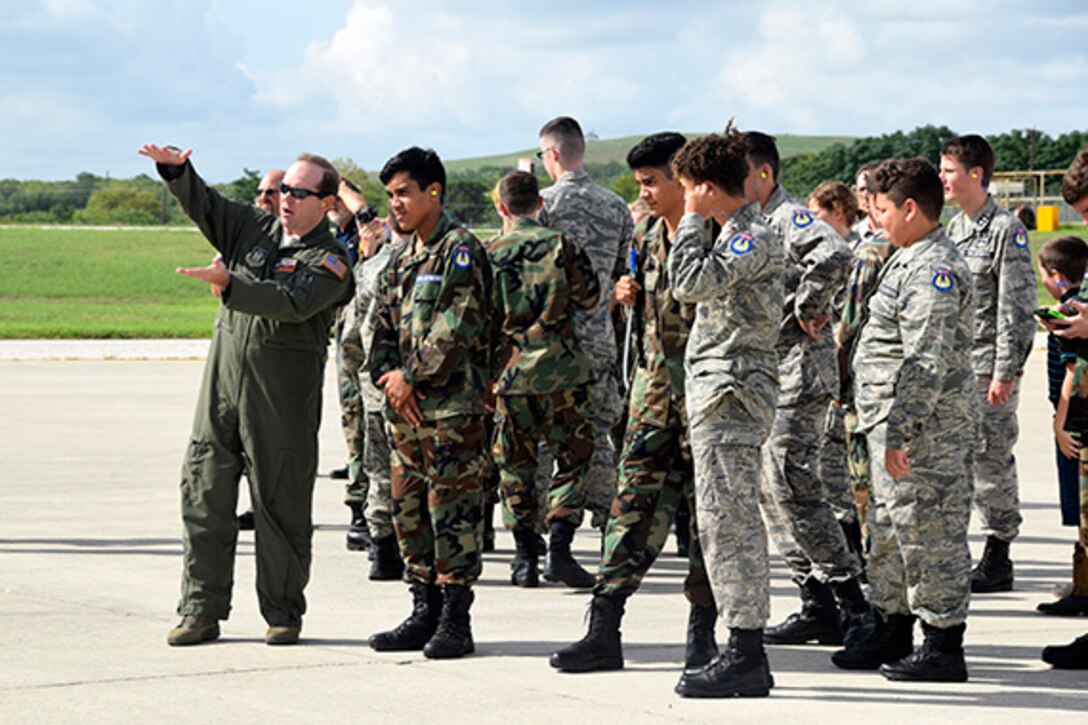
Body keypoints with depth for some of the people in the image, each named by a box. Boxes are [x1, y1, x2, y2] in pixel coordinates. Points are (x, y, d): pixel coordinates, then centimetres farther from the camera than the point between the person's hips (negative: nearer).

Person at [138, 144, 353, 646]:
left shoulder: (329, 260, -4)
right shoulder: (254, 229, 13)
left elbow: (292, 302, -21)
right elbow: (204, 206, 7)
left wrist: (229, 283, -30)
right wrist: (176, 169, -13)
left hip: (284, 394, -5)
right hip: (224, 378, 5)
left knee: (281, 502, 0)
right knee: (204, 492, 2)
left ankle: (283, 613, 10)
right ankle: (201, 610, 8)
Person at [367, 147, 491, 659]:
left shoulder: (460, 250, -6)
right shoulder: (401, 261, 19)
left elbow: (459, 326, -15)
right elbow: (383, 331, 18)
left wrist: (411, 376, -12)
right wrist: (388, 377, -1)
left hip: (452, 404, -8)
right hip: (405, 405, 8)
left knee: (452, 507, -7)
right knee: (408, 507, 9)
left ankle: (456, 620, -5)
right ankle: (425, 613, 16)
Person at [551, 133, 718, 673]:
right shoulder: (647, 240, 14)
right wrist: (629, 296, 7)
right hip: (652, 388, 6)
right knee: (633, 505, 2)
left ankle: (702, 630, 9)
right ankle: (603, 630, 0)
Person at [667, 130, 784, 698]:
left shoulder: (753, 237, -13)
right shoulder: (739, 233, 18)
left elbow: (690, 284, -22)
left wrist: (691, 220, -12)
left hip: (730, 395, -11)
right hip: (718, 395, 11)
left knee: (728, 519, -10)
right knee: (724, 521, 11)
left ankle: (746, 656, -9)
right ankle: (744, 651, 15)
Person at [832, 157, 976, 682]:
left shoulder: (935, 270, -17)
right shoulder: (911, 262, 16)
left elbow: (928, 364, -23)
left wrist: (898, 432, -25)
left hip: (925, 431, -11)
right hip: (896, 426, 11)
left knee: (927, 531, -6)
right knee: (890, 530, 18)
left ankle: (945, 646, 0)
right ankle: (892, 633, 28)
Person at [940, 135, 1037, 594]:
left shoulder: (1006, 230, -9)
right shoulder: (953, 229, 14)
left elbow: (1017, 308, -12)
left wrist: (1005, 373, -16)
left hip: (988, 367, -7)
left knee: (992, 460, -3)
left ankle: (997, 559, 5)